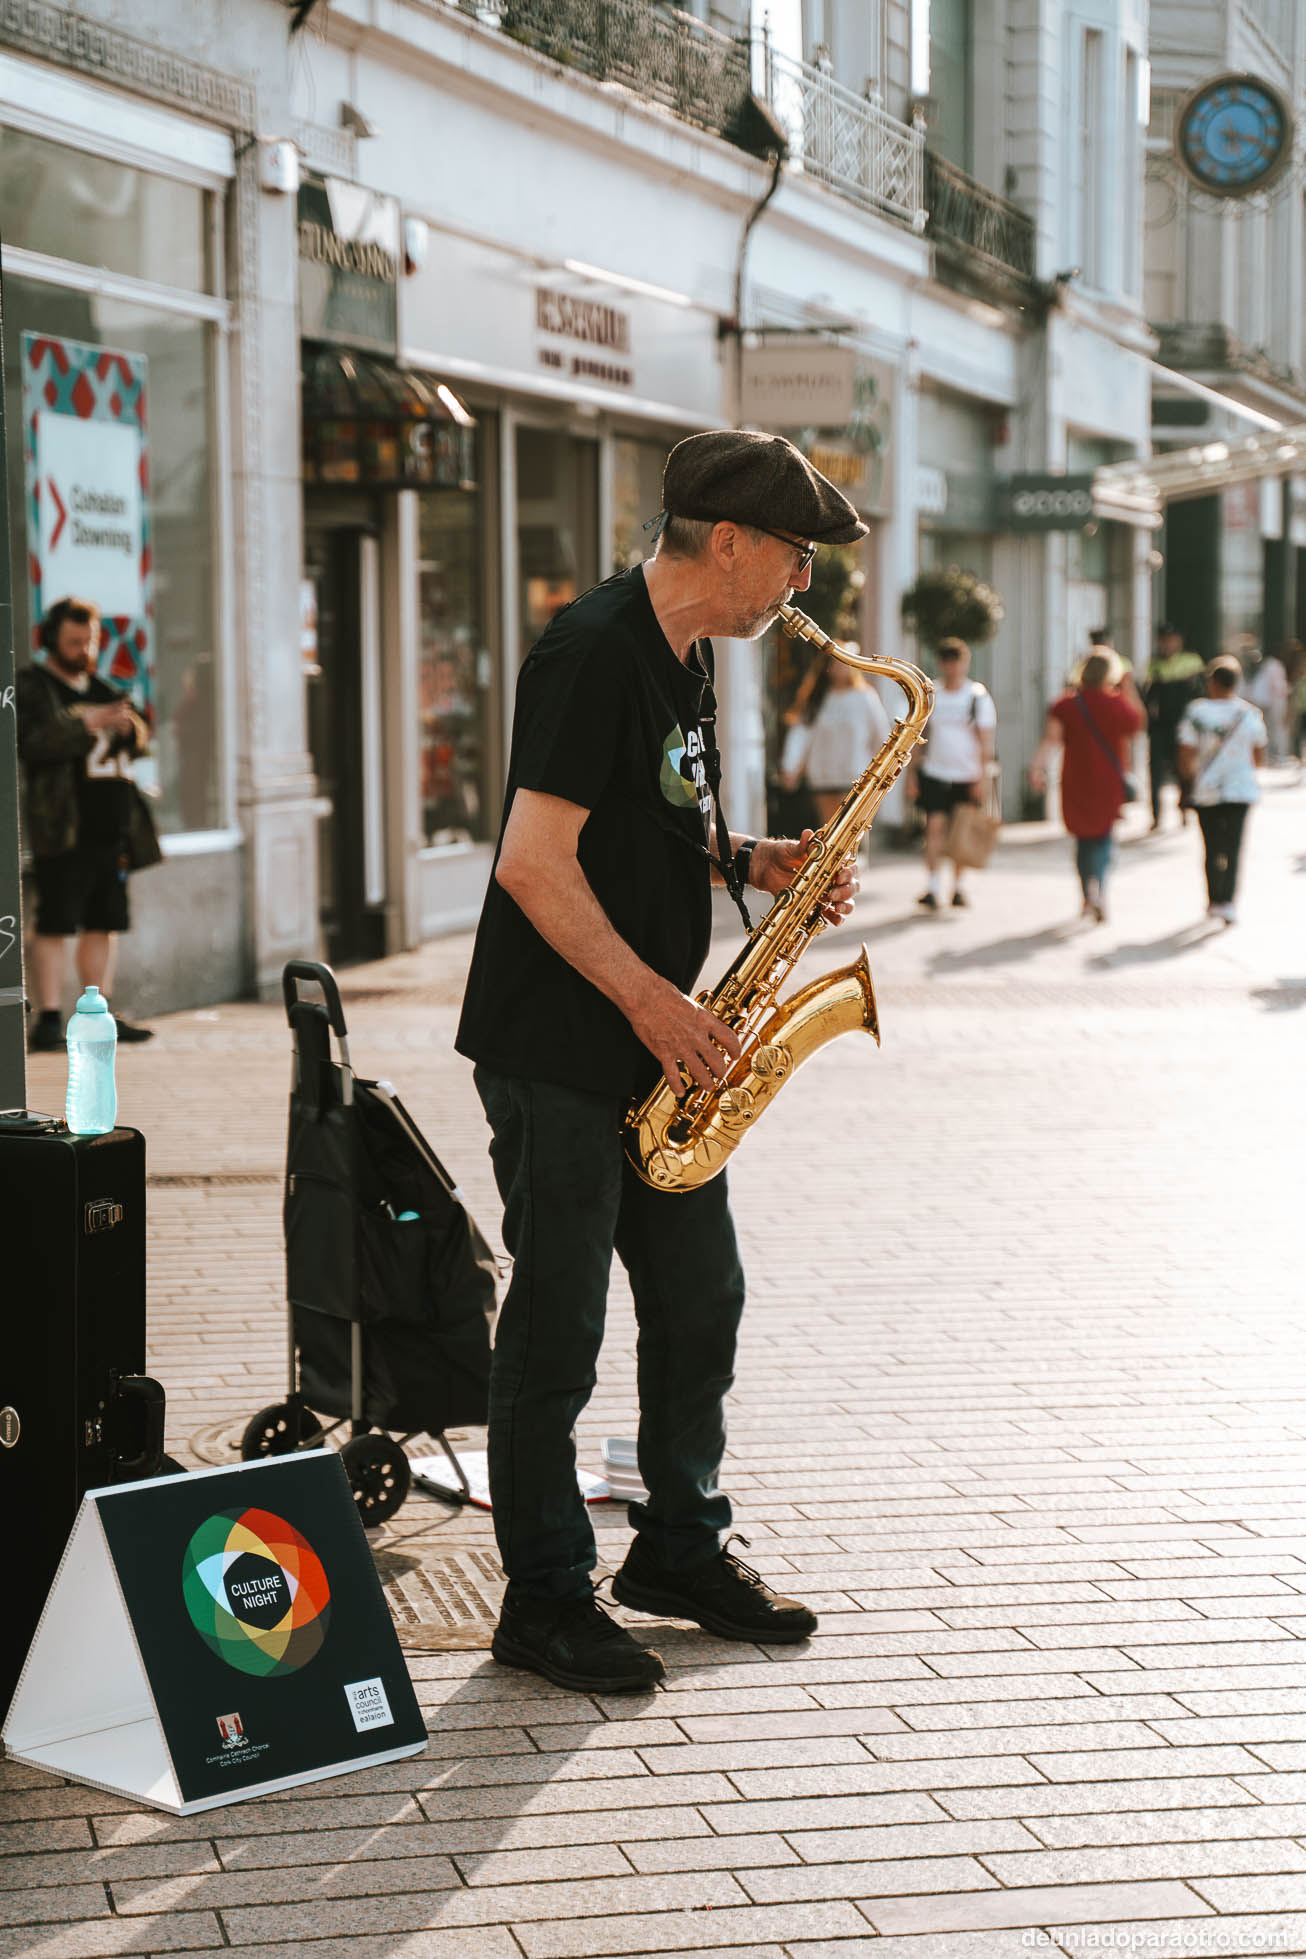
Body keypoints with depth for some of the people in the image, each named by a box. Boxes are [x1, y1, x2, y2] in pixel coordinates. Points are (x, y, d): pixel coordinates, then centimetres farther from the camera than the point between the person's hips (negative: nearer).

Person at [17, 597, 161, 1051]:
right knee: (55, 924, -9)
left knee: (105, 924, 9)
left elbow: (140, 743, 19)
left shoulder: (102, 689, 20)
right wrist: (84, 726, -21)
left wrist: (129, 727, -4)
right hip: (62, 831, -7)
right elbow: (29, 744, -15)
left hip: (111, 828, 7)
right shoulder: (29, 688, 0)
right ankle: (48, 1019, -7)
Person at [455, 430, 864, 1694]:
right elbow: (535, 864, -23)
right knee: (559, 1328, -1)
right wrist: (652, 1000, -20)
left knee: (702, 1298, 14)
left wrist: (752, 862, 6)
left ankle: (680, 1552, 29)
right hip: (557, 1053, -9)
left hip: (660, 1053, 9)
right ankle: (544, 1601, 10)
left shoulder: (685, 656, 12)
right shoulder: (594, 654, -18)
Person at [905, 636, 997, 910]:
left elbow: (987, 741, -1)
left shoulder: (978, 697, -1)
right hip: (934, 774, 1)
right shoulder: (929, 695, 5)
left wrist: (981, 778, -8)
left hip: (967, 776, -1)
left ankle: (958, 886, 19)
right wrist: (911, 773, 5)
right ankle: (933, 887, -14)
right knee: (935, 826, -12)